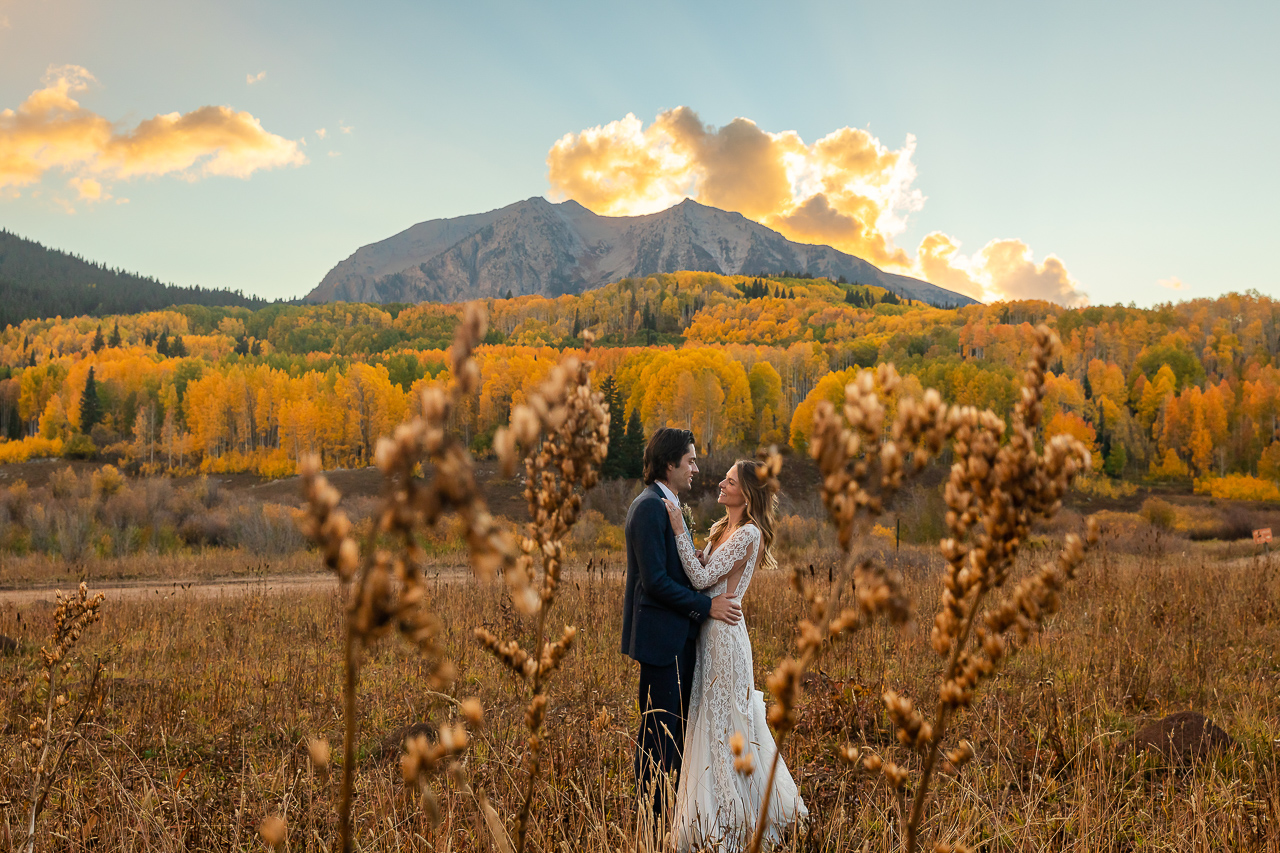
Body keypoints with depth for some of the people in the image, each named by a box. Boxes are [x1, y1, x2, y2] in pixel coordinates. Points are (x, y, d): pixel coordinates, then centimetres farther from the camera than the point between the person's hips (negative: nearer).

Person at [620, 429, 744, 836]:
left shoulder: (667, 505, 15)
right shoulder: (650, 507, -17)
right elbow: (654, 579, -22)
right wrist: (706, 605, -17)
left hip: (679, 636, 10)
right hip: (660, 636, -10)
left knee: (681, 723, 15)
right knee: (658, 728, -1)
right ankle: (652, 817, 9)